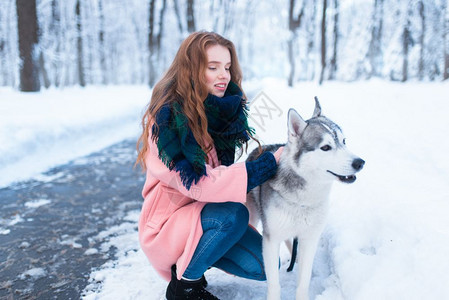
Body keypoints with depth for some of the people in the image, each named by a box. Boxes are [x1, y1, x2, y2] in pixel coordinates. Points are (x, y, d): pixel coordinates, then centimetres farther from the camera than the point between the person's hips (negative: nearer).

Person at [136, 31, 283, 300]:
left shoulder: (222, 110, -1)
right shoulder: (168, 116, -22)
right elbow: (197, 183, -30)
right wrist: (269, 163, -28)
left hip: (206, 211, 6)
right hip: (167, 221, -6)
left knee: (264, 266, -6)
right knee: (233, 215, -32)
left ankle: (199, 253, 17)